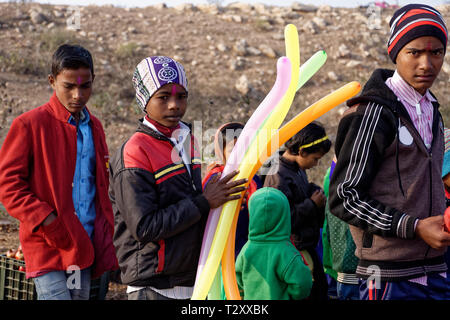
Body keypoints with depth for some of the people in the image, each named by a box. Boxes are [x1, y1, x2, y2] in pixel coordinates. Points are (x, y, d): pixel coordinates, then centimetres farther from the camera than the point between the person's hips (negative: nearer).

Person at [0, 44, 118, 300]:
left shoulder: (94, 127, 14)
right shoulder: (30, 125, -5)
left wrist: (106, 239, 14)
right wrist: (46, 221, -16)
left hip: (84, 247, 6)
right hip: (49, 247, -6)